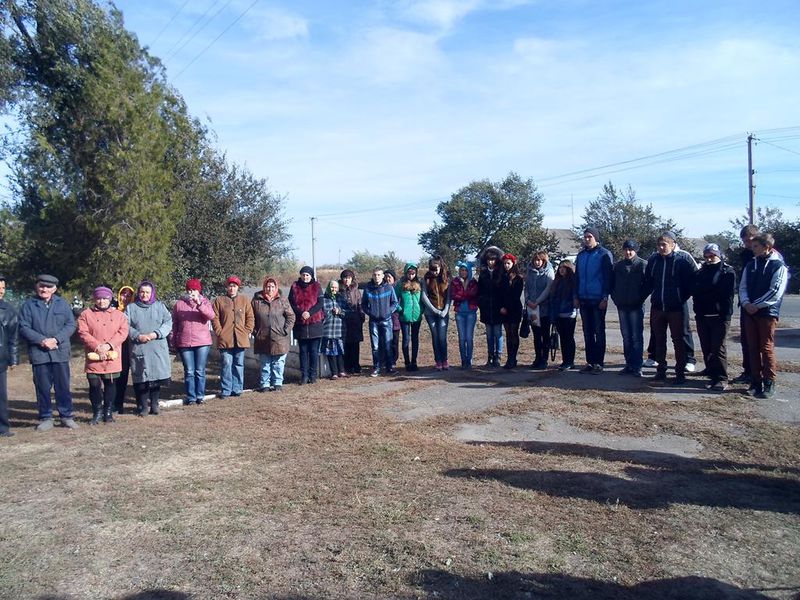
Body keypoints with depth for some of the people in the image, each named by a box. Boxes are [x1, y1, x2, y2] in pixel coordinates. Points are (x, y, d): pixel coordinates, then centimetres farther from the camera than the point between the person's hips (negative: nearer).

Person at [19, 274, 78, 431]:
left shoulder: (62, 304, 6)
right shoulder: (28, 305, 4)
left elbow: (71, 325, 2)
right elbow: (24, 328, -2)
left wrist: (56, 339, -12)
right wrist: (42, 340, -14)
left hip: (60, 352, 0)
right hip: (38, 353, 0)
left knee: (63, 386, 5)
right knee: (42, 387, 6)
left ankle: (66, 416, 16)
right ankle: (45, 418, 17)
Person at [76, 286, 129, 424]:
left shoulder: (119, 315, 10)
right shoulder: (86, 315, 6)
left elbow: (123, 332, -1)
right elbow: (83, 333, -4)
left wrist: (109, 345, -15)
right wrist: (97, 346, -17)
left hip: (112, 358, 1)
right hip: (94, 357, -1)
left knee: (110, 384, 7)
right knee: (94, 385, -2)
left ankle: (108, 412, 19)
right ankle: (97, 412, 14)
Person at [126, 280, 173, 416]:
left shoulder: (159, 306, 12)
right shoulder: (131, 307, 11)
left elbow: (168, 322, 4)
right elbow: (126, 326, 3)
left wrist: (156, 333, -10)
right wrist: (138, 336, -12)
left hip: (158, 348, 1)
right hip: (138, 348, -1)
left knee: (157, 375, 1)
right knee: (141, 377, -2)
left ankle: (154, 404, 12)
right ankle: (143, 406, 7)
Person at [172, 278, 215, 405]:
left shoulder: (205, 302, 5)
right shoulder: (180, 303, 8)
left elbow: (211, 316, -14)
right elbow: (175, 324, 12)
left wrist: (199, 304, -25)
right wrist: (175, 341, 10)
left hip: (202, 342, -1)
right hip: (184, 343, 1)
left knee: (200, 371, 4)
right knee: (189, 372, 4)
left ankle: (200, 396, 12)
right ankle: (190, 397, 11)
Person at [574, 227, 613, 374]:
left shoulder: (604, 254, -4)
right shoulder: (581, 255, 12)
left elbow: (608, 277, -8)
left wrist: (605, 297, -13)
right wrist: (576, 296, 9)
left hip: (598, 300, -5)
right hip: (584, 300, 5)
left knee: (599, 331, 1)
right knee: (587, 332, 8)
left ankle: (599, 362, 6)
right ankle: (590, 361, 15)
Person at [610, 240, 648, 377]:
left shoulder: (643, 264, -4)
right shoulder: (617, 265, 10)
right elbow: (612, 283, 16)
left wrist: (641, 299, -8)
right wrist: (615, 298, 7)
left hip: (636, 306, -5)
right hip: (622, 306, 5)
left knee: (637, 336, -3)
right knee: (626, 337, 9)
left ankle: (637, 366, -1)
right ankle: (629, 364, 16)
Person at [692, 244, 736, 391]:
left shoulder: (728, 272, -2)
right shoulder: (700, 273, 15)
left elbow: (728, 294, -9)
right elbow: (695, 292, 13)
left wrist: (726, 315, -16)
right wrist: (698, 312, 0)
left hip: (719, 317, -5)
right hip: (702, 317, 6)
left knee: (718, 348, -5)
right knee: (706, 349, 8)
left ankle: (722, 379, 0)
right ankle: (713, 375, 16)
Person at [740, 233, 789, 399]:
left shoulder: (778, 266, -4)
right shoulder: (751, 265, 13)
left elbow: (776, 292, -12)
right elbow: (743, 287, 11)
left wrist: (756, 305, -14)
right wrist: (746, 303, -6)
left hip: (768, 312, -5)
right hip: (750, 312, 5)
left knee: (767, 348, -4)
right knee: (753, 348, 8)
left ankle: (769, 384, 3)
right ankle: (756, 382, 15)